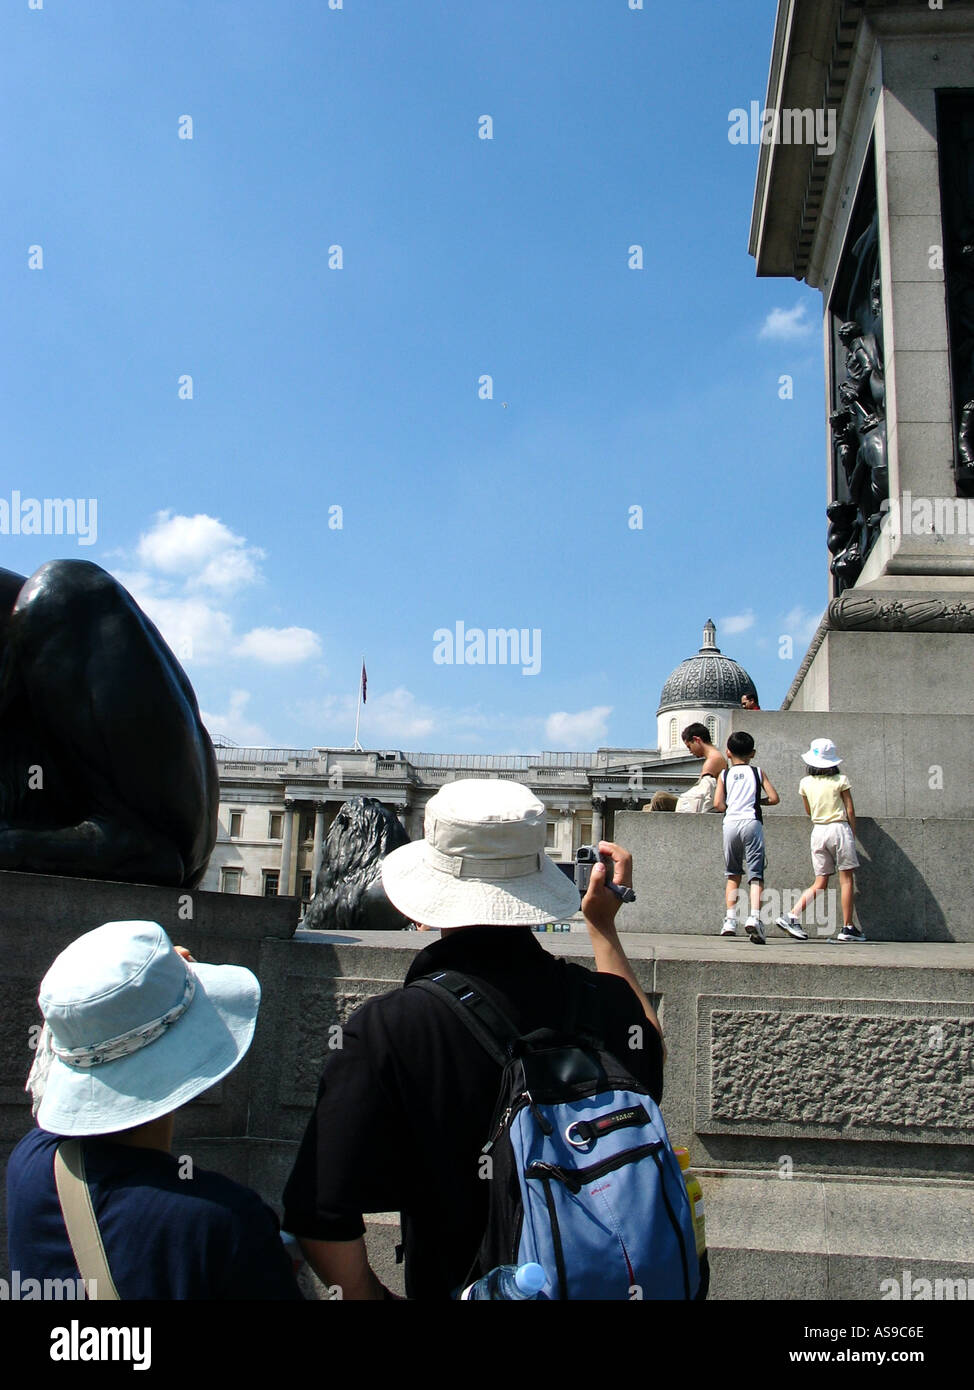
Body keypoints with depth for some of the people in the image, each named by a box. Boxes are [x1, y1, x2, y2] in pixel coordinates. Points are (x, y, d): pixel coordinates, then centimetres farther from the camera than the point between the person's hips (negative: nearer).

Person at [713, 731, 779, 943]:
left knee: (733, 874, 14)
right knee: (755, 874, -3)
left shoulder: (724, 775, 9)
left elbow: (718, 804, -1)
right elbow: (774, 798, 2)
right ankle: (754, 917, -22)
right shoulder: (758, 773, 10)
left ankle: (730, 920, 8)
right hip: (751, 822, -1)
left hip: (730, 823, 1)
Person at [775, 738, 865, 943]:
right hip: (839, 828, -4)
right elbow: (850, 810, -1)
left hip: (818, 831, 4)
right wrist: (852, 834, 9)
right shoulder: (841, 780, -4)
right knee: (846, 879, 5)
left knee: (820, 884, 8)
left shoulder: (805, 783, 4)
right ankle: (848, 928, 7)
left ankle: (791, 917, -7)